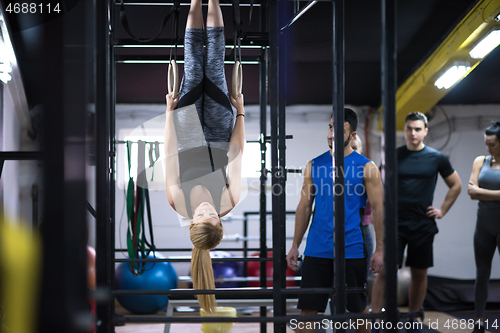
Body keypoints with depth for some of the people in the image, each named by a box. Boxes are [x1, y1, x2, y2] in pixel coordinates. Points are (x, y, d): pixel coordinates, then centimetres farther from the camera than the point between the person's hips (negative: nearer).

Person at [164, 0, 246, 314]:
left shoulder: (179, 202, -30)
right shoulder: (229, 203, -29)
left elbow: (170, 155, -19)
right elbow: (237, 152, -20)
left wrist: (170, 111, -11)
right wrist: (241, 112, -12)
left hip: (190, 140, 0)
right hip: (219, 138, 0)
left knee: (195, 73, -4)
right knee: (213, 70, -6)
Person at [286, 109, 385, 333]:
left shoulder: (366, 168, -1)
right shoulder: (314, 165, 8)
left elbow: (378, 209, -2)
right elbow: (304, 207, 11)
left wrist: (379, 249, -7)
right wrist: (295, 245, 7)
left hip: (351, 251, -2)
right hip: (316, 251, 2)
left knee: (358, 308, 9)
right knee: (308, 309, -1)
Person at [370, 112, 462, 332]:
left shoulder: (436, 159, 2)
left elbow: (456, 185, 14)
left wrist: (442, 210, 7)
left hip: (423, 225, 1)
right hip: (395, 223, -1)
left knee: (419, 273, 9)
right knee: (385, 271, -9)